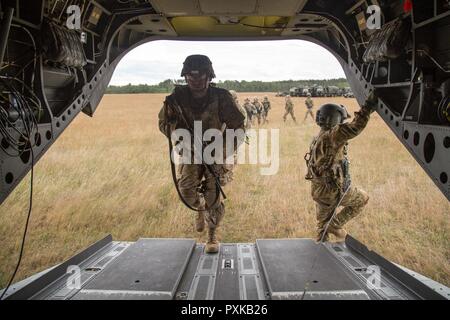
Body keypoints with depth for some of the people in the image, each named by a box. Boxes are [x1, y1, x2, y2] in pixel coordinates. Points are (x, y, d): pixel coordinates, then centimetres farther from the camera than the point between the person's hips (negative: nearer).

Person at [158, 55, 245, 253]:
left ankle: (212, 237, 19)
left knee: (213, 196, -4)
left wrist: (224, 151, -19)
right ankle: (200, 209, 21)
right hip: (191, 152, 2)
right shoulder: (177, 98, -12)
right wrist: (179, 132, -21)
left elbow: (237, 126, -10)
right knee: (186, 188, -16)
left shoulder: (221, 98, -17)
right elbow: (163, 123, 1)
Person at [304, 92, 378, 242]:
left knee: (323, 224, 20)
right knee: (362, 198, 17)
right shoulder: (331, 135, -19)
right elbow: (354, 128, -33)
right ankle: (335, 225, 12)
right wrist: (368, 107, -27)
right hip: (332, 190, -9)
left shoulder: (318, 138, 12)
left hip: (318, 189, 9)